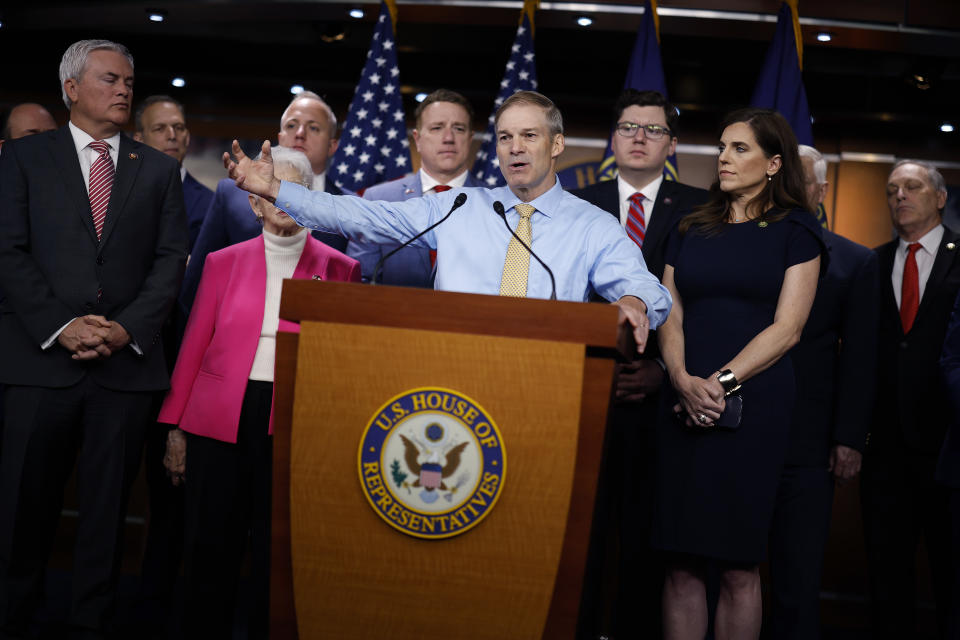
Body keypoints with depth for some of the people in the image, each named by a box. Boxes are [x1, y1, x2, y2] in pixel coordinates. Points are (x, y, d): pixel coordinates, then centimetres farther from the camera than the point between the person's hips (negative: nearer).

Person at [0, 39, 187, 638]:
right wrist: (60, 326, -12)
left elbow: (171, 259, 5)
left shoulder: (159, 170, 13)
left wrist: (128, 327, -10)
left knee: (108, 506, 7)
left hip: (128, 360, 1)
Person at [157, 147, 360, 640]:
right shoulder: (224, 262, 9)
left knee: (277, 559, 6)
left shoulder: (339, 269, 5)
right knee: (210, 552, 7)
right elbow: (193, 346, 10)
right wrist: (174, 427, 6)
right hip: (220, 421, 1)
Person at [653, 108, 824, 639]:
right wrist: (683, 381, -10)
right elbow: (670, 318, 9)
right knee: (681, 564, 2)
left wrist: (721, 381, -14)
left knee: (738, 565, -1)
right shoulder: (690, 230, 16)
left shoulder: (794, 231, 5)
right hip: (683, 405, 3)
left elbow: (786, 328, -3)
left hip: (753, 406, -3)